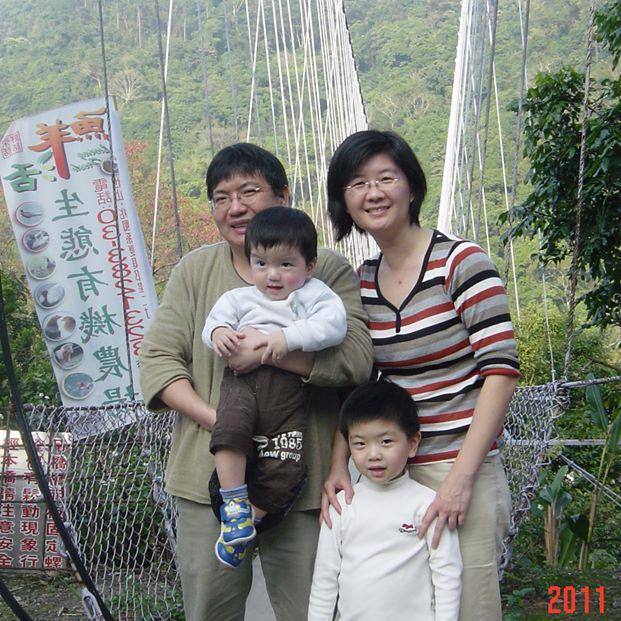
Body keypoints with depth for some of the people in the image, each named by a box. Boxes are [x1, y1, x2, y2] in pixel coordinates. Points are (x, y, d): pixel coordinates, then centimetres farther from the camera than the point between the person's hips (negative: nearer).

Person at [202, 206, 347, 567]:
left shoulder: (313, 294, 9)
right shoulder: (240, 297, 21)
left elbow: (333, 324, -8)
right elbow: (217, 318, 14)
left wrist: (289, 337, -21)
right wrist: (218, 332, -12)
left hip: (289, 387, -1)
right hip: (243, 378, 1)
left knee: (284, 466, -10)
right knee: (231, 425, -30)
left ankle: (249, 517, 10)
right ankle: (234, 500, -16)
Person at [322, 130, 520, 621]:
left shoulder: (460, 261, -9)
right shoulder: (359, 283, 7)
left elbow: (501, 368, -13)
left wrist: (461, 476, -18)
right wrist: (339, 464, -5)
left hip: (462, 468, -5)